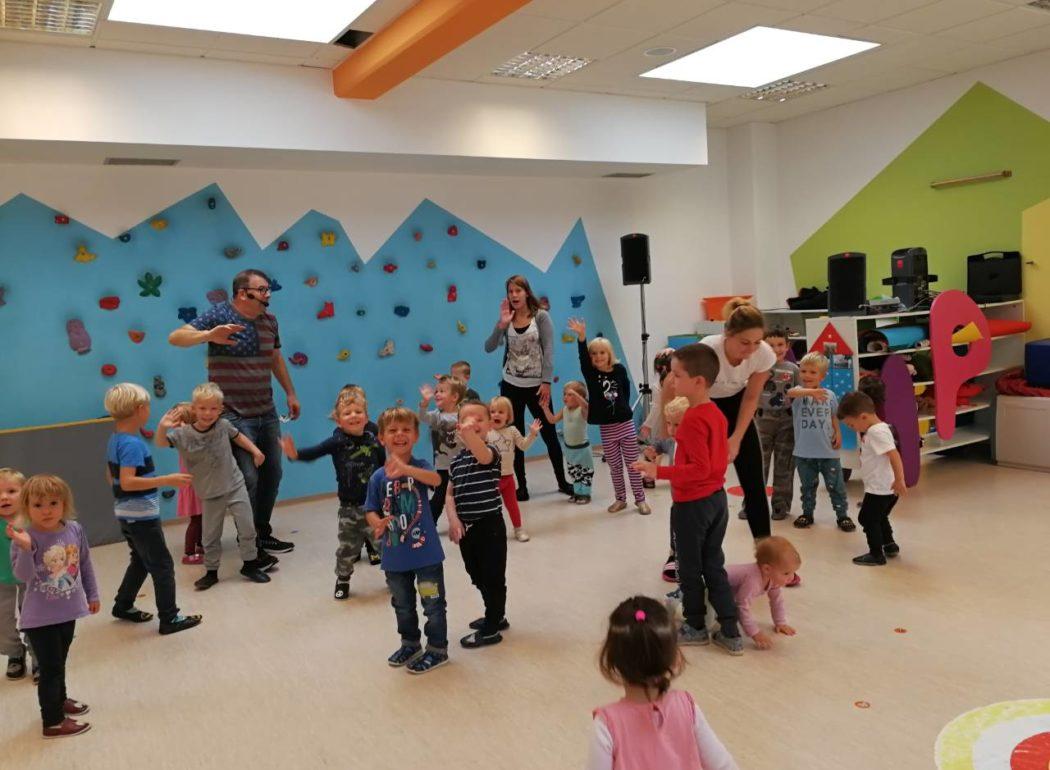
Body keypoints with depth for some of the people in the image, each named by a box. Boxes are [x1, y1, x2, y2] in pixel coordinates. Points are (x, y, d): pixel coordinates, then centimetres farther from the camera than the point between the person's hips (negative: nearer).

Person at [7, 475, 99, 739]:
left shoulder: (75, 530, -5)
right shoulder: (26, 538, -19)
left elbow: (85, 564, 7)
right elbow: (24, 576, -26)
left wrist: (92, 594, 14)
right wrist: (25, 548, -41)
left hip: (68, 611, 5)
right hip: (40, 616, -5)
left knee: (59, 662, 25)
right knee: (50, 668, 2)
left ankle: (59, 700, 46)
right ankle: (53, 722, 15)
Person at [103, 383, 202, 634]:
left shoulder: (114, 440, 7)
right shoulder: (133, 444, -22)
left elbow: (112, 476, 17)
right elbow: (127, 481, -30)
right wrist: (167, 480, -32)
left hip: (126, 513, 10)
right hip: (142, 515, -10)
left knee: (141, 561, 24)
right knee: (162, 566, 0)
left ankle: (123, 606, 34)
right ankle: (170, 618, 7)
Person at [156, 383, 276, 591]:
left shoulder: (223, 425, -7)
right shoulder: (184, 433, -14)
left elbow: (237, 436, 12)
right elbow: (160, 443, -23)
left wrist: (255, 450, 7)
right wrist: (162, 427, -42)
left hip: (235, 486, 1)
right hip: (210, 494, -1)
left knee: (247, 527, 2)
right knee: (210, 535, 8)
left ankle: (250, 564, 21)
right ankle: (211, 571, 26)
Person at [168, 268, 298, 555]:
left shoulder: (269, 320, 7)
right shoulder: (219, 314, -11)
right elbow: (175, 338, -18)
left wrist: (290, 393, 21)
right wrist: (209, 335, -36)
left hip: (267, 413, 7)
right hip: (234, 415, -7)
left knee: (272, 474, 14)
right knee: (247, 479, -6)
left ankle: (263, 534, 31)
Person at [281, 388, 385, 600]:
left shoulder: (374, 442, -4)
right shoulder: (337, 441, -12)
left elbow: (385, 466, 10)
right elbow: (314, 452, -26)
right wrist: (295, 454, -42)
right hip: (349, 506, -1)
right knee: (347, 547, 11)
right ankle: (342, 580, 34)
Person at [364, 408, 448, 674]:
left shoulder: (420, 466, -12)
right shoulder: (378, 477, -5)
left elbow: (436, 479, -34)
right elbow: (371, 511, 1)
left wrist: (406, 469, -50)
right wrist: (377, 524, -22)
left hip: (425, 551, -3)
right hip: (394, 555, 3)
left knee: (433, 603, 8)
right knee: (402, 605, 21)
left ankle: (437, 649, 25)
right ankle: (410, 644, 42)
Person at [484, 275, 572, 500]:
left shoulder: (541, 316, -5)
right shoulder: (506, 320, 2)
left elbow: (548, 350, -8)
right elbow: (489, 348, -7)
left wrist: (547, 382, -15)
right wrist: (501, 324, -20)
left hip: (537, 385, -2)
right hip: (511, 386, 2)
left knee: (549, 434, 5)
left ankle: (562, 481, 20)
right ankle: (521, 486, 15)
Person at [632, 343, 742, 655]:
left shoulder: (692, 420, -23)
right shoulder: (716, 413, 4)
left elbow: (700, 469, -25)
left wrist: (659, 471, -25)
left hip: (692, 504, -8)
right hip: (717, 499, 8)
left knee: (690, 570, 10)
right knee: (714, 568, 15)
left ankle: (695, 627, 25)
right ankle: (730, 633, 18)